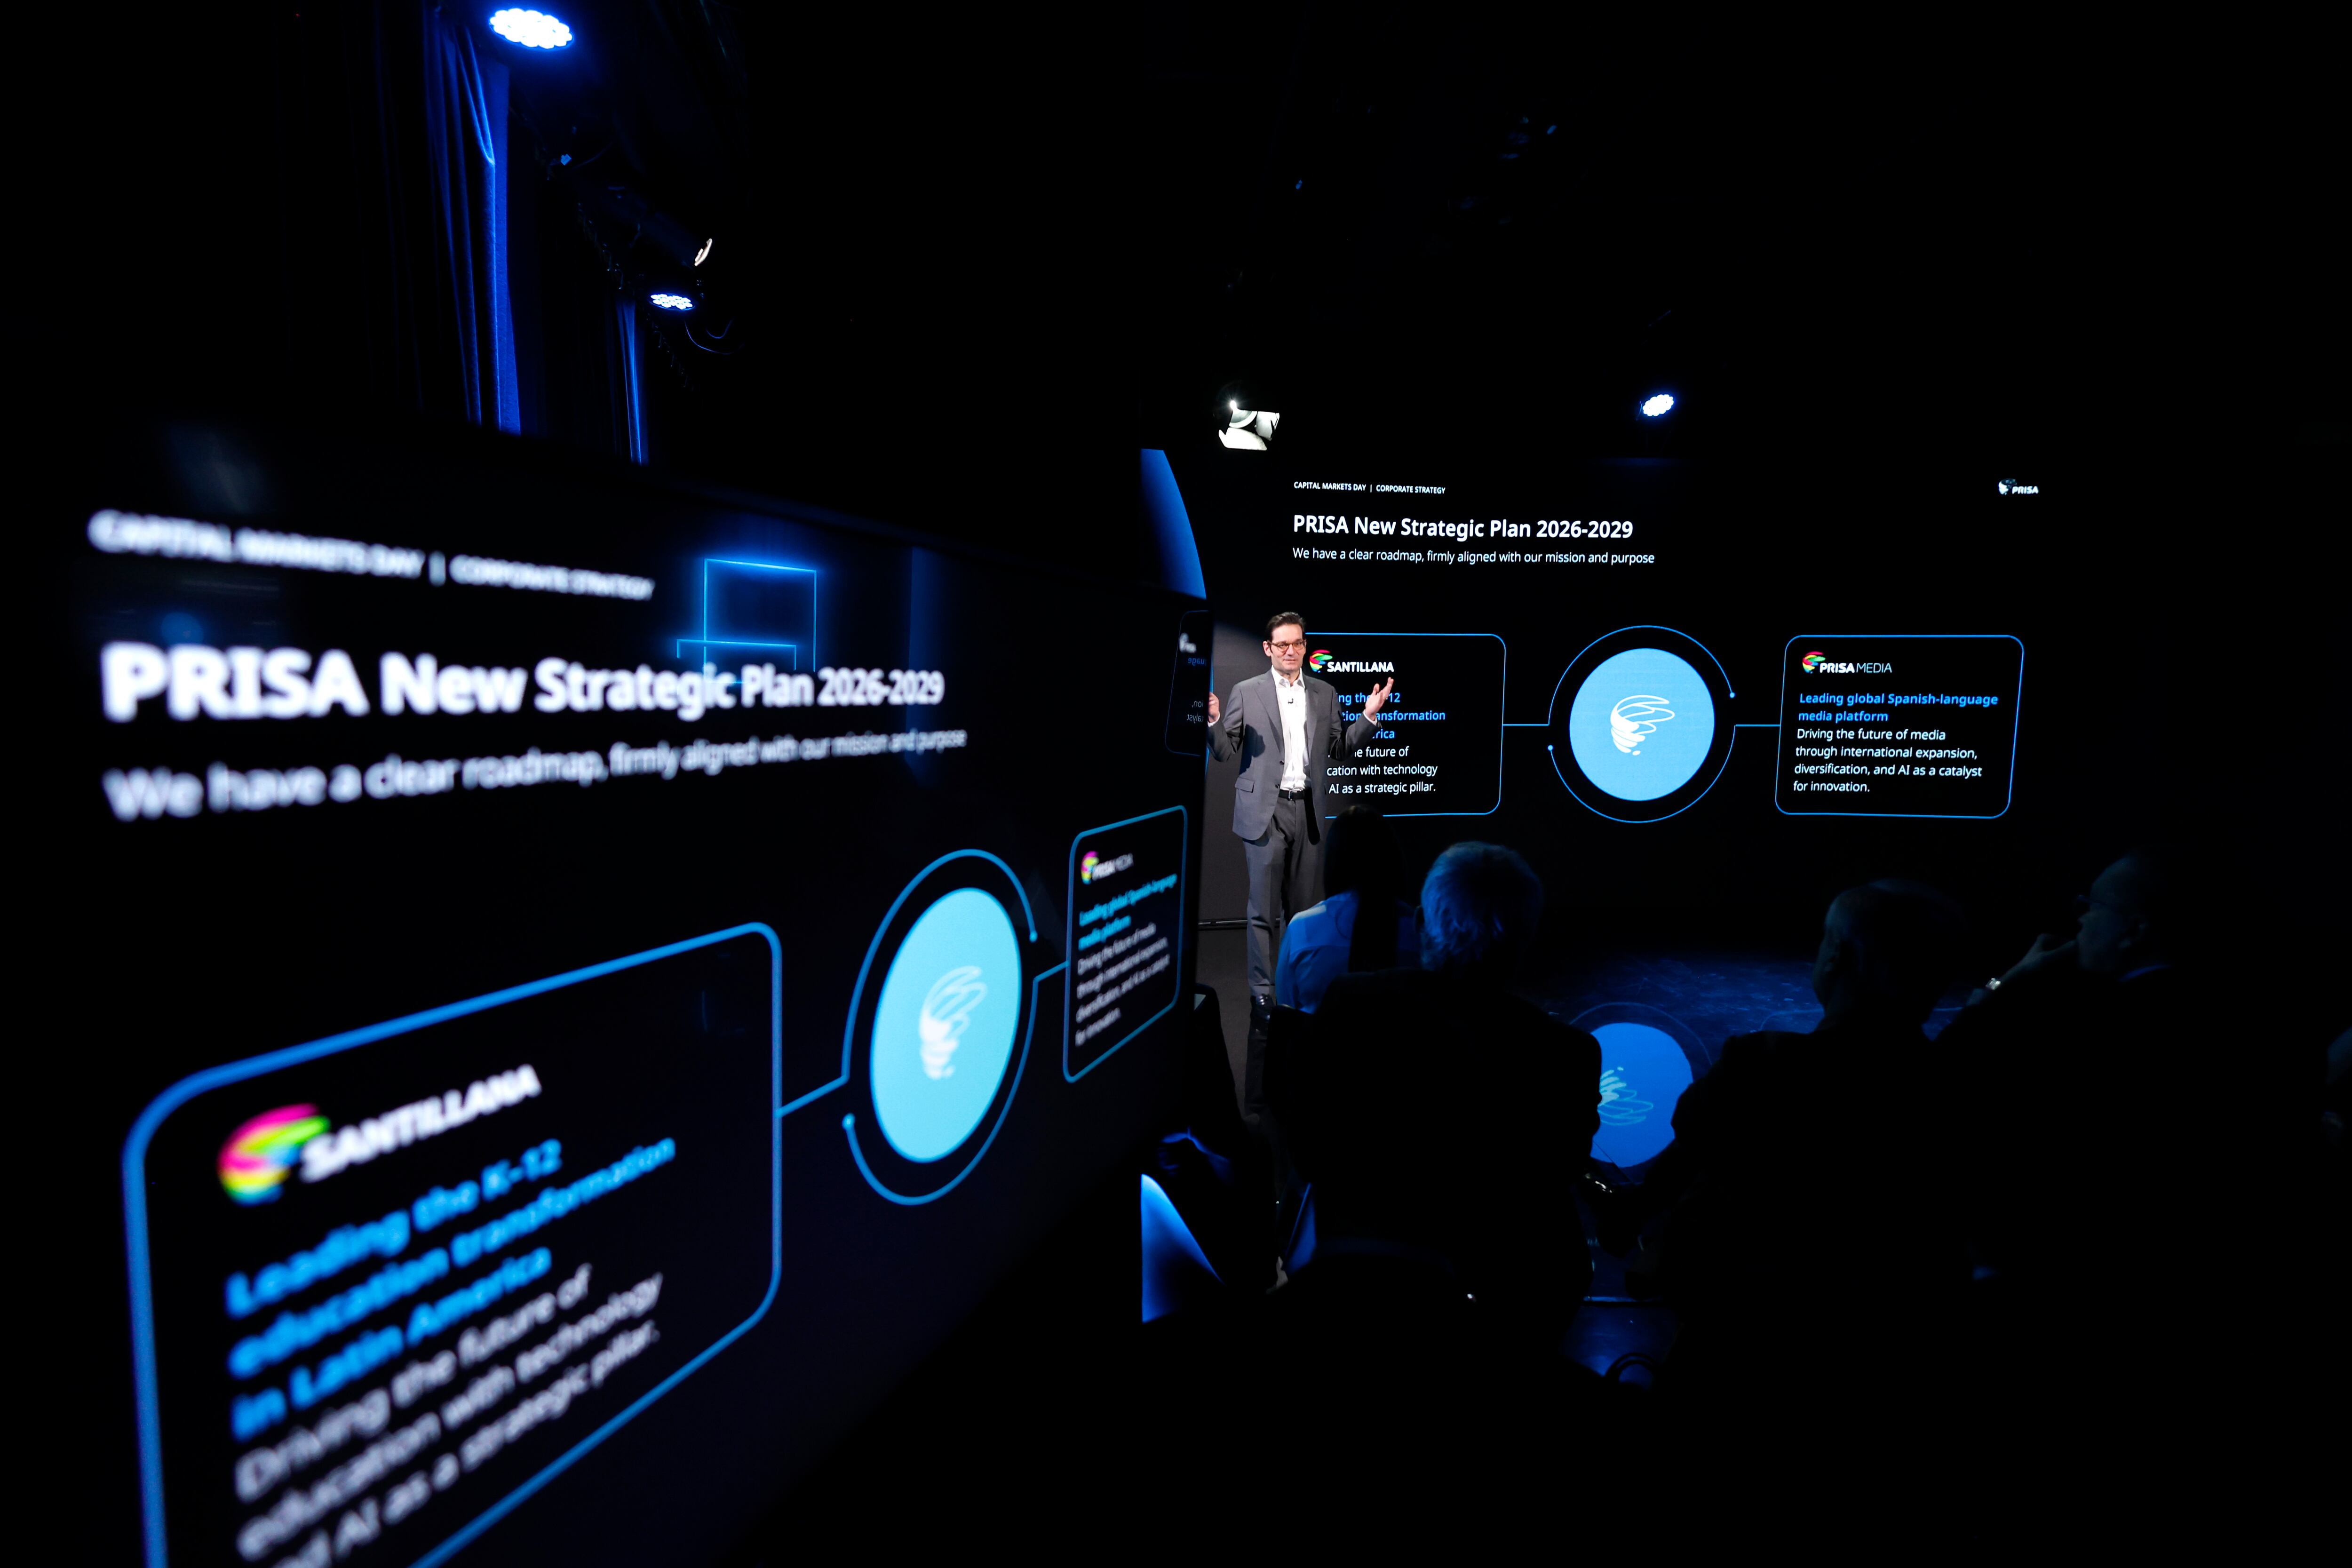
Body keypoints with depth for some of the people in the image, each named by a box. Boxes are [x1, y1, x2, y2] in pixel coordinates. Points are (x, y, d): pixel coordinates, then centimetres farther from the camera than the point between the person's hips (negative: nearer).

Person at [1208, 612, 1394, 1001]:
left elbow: (1340, 749, 11)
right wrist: (1214, 720, -18)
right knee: (1264, 909, 1)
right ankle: (1262, 992, 12)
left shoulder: (1325, 693, 10)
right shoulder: (1247, 692, 1)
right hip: (1266, 811, -3)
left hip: (1308, 811, 3)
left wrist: (1369, 716, -1)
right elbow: (1225, 752, 0)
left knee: (1305, 907, 9)